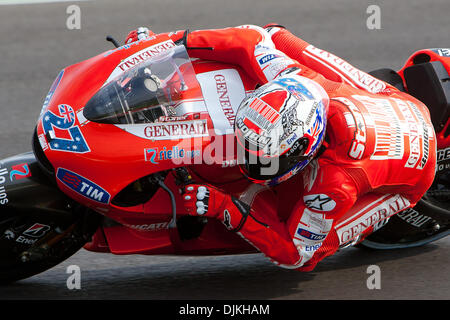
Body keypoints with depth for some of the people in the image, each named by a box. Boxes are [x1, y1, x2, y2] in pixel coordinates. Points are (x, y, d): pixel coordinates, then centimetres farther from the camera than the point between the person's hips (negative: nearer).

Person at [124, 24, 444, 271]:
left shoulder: (332, 187, -46)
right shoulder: (300, 85, -35)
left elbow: (296, 255, -32)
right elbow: (260, 39, -22)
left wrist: (224, 207, -42)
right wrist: (171, 41, -26)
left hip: (413, 170, -5)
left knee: (318, 245, -13)